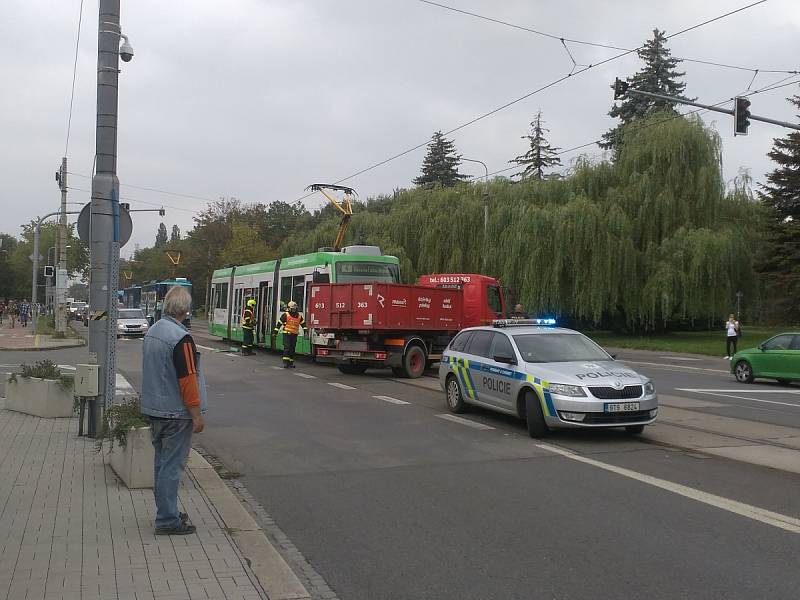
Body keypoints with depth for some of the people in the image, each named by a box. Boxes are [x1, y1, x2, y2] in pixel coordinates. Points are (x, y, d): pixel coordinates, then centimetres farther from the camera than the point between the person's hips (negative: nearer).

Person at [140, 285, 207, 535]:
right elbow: (187, 379, -21)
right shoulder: (180, 338, -20)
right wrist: (197, 414, -14)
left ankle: (166, 512, 28)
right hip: (176, 412, -9)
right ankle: (167, 520, 4)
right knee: (172, 465, -2)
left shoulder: (151, 332, 9)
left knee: (162, 461, 17)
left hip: (155, 409, 9)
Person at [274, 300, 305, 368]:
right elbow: (279, 323, -4)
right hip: (287, 334, -5)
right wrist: (276, 331, -4)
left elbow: (303, 324, 17)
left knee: (292, 349, 8)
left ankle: (291, 362, 14)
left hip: (294, 335, 5)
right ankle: (285, 362, -13)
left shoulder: (299, 316, 8)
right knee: (287, 348, -12)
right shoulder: (285, 315, -6)